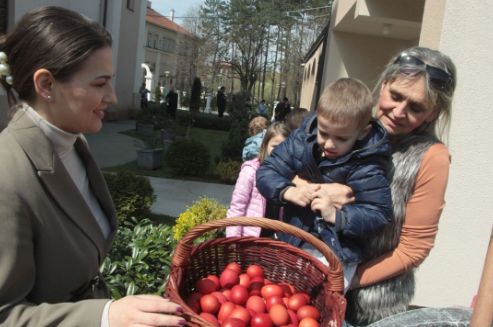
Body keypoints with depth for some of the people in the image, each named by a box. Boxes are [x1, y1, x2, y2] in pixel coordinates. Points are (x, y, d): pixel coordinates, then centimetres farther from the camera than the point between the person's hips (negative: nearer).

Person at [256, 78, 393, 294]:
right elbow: (266, 172, -3)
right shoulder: (300, 141, -4)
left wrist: (336, 216, -28)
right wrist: (289, 192, -21)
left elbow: (378, 215, -16)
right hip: (292, 245, 4)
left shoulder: (366, 167, -15)